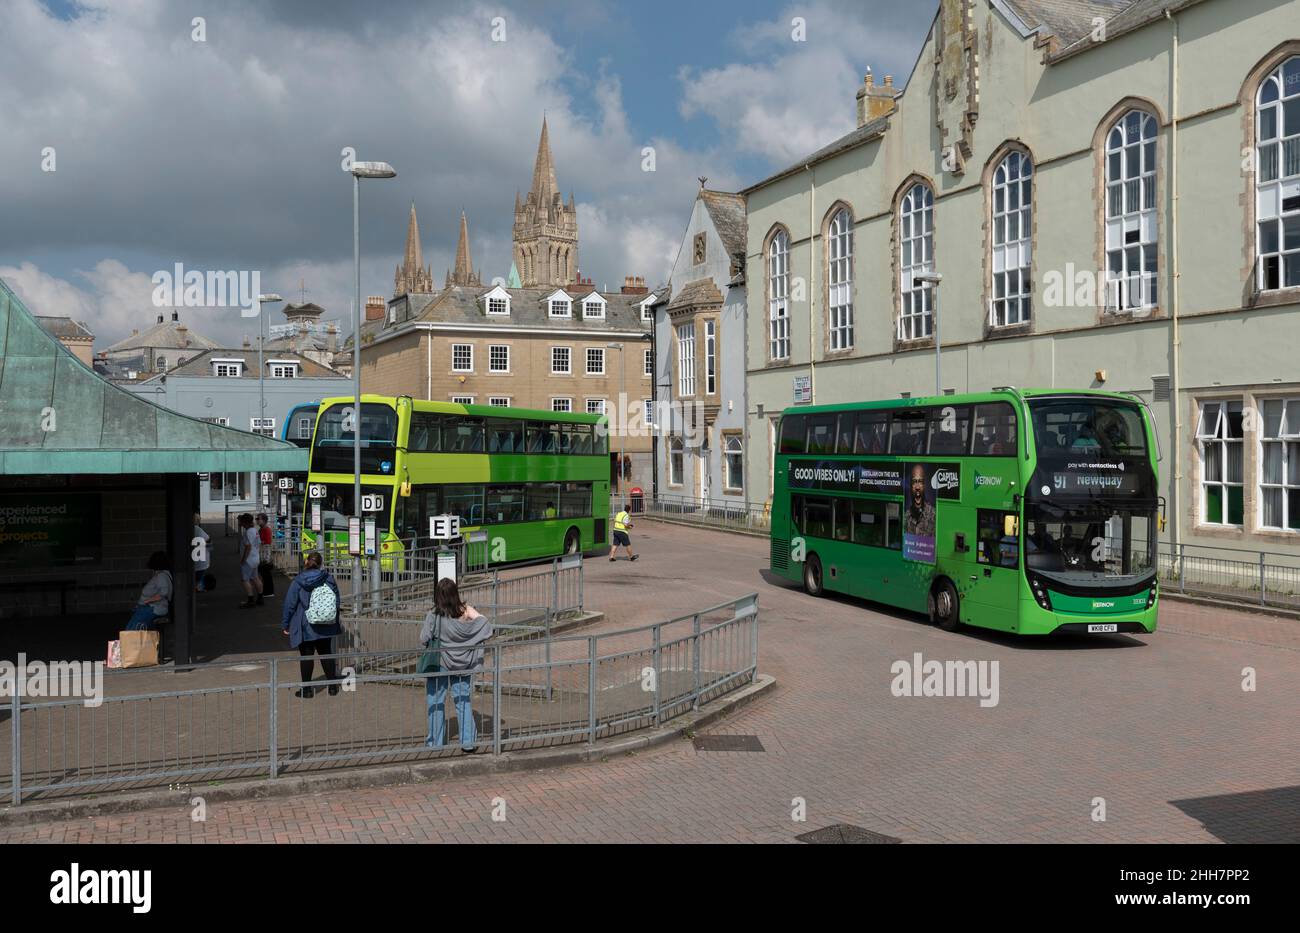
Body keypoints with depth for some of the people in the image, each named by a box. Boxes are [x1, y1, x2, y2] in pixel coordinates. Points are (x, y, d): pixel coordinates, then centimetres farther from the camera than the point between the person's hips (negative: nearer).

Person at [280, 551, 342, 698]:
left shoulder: (298, 581, -11)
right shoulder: (328, 579, -3)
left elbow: (290, 603, -7)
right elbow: (336, 602, 3)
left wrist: (285, 624, 3)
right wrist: (335, 622, 16)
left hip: (305, 626, -3)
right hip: (325, 626, 3)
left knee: (306, 656, 6)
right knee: (325, 653, 15)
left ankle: (306, 689, 11)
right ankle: (333, 686, 18)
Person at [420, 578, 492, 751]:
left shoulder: (434, 615, -17)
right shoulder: (465, 610, -10)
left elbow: (423, 639, -17)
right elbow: (485, 624, -11)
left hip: (439, 663, -3)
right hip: (462, 664, 3)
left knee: (436, 702, 11)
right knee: (463, 701, 12)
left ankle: (436, 742, 16)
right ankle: (468, 741, 14)